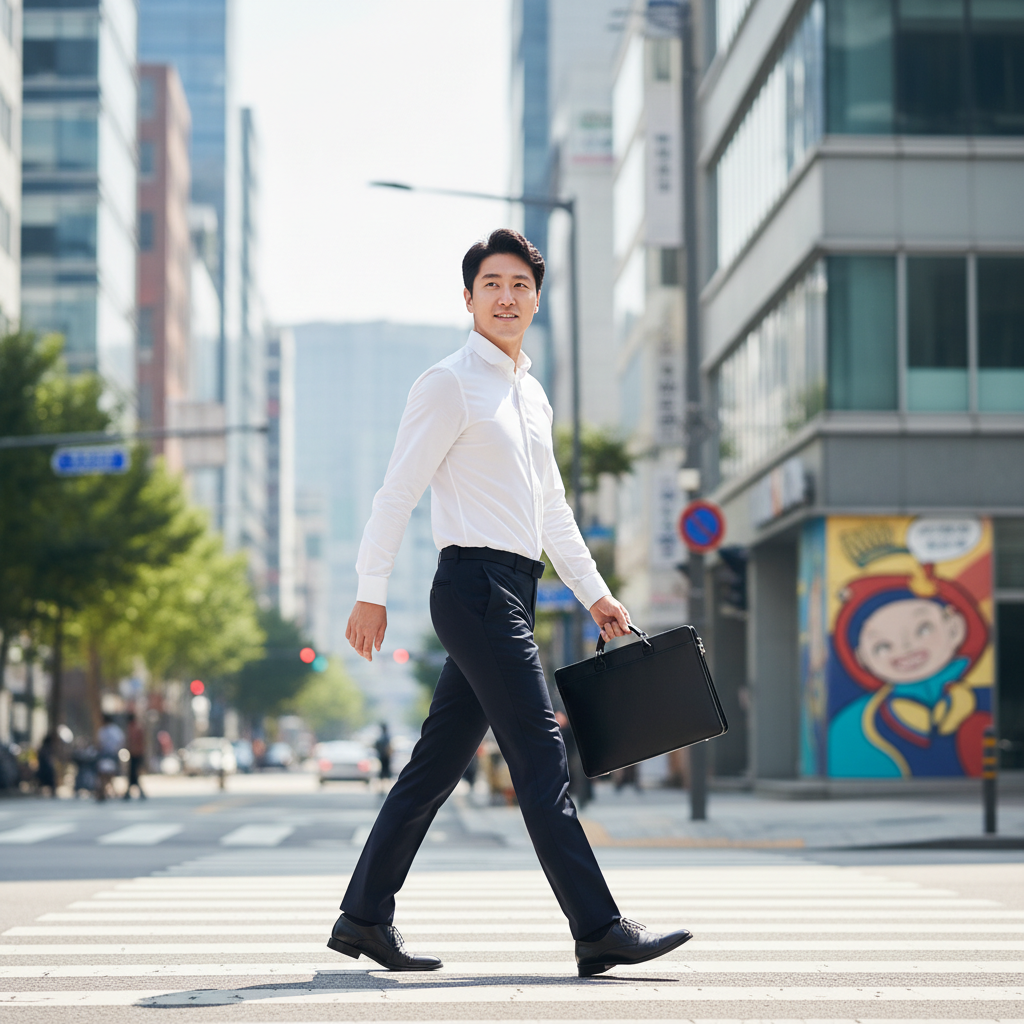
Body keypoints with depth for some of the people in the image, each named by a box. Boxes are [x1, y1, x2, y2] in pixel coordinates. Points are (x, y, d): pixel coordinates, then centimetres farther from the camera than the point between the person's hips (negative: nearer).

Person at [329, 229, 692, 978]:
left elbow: (552, 510, 27)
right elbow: (397, 492, -8)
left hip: (511, 594, 9)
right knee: (542, 764, -10)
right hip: (477, 585, -9)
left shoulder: (533, 396, 20)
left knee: (438, 762, 10)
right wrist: (371, 593, -11)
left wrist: (594, 592, 24)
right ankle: (599, 932, -10)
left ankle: (365, 916, 17)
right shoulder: (450, 384, -5)